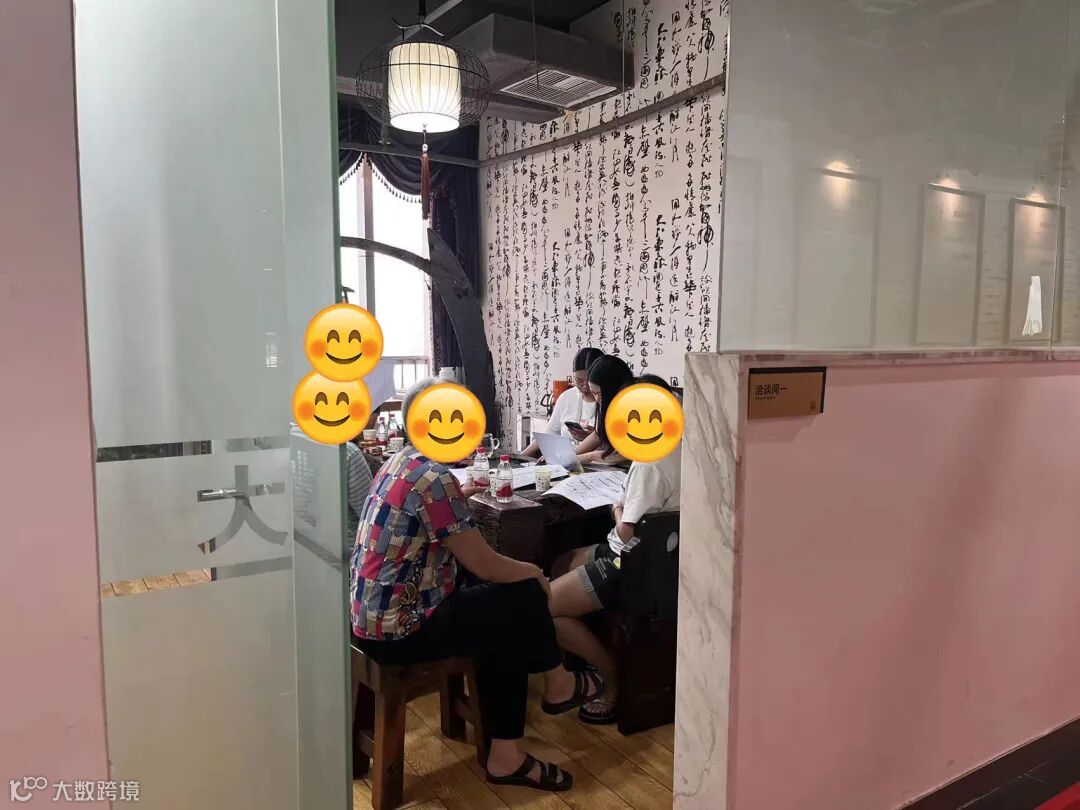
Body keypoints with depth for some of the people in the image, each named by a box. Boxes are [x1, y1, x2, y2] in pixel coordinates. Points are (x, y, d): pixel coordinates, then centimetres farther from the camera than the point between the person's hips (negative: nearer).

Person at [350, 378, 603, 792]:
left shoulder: (404, 461, 7)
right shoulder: (435, 480, -23)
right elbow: (485, 565, -17)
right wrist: (533, 571, 1)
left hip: (373, 614, 9)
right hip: (399, 628, -9)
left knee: (507, 620, 13)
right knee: (526, 597, 2)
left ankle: (505, 755, 17)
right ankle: (558, 684, 29)